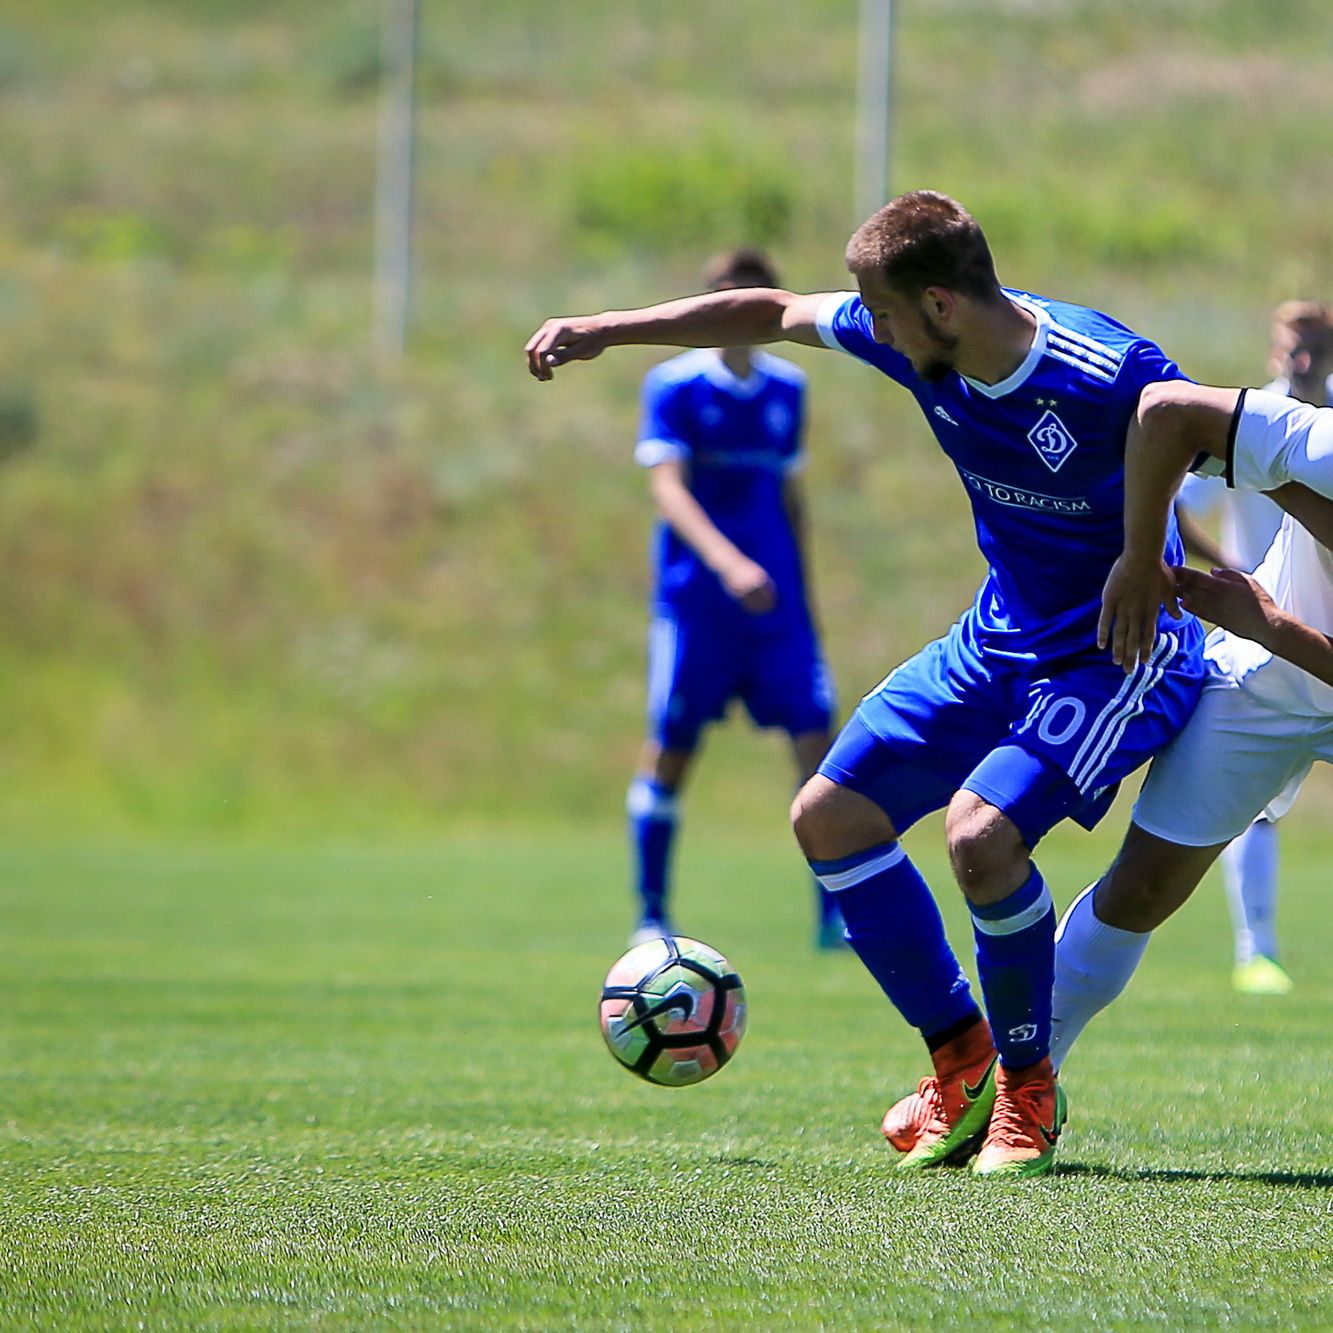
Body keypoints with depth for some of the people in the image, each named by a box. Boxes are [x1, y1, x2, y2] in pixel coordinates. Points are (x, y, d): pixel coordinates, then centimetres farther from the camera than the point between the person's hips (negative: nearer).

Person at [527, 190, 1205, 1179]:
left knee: (981, 827, -29)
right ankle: (961, 1060, 16)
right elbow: (773, 313, 9)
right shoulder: (915, 341, -8)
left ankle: (1028, 1088, -6)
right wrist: (603, 330, 11)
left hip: (1116, 652, -8)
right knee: (829, 817, 3)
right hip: (996, 640, 8)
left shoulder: (1111, 376, -29)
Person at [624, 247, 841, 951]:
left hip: (775, 600, 4)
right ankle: (651, 917, 10)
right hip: (694, 596, -4)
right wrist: (728, 562, -29)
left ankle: (834, 914, -3)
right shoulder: (673, 385, -4)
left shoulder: (788, 388, 11)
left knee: (816, 737, -7)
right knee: (669, 749, -1)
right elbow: (668, 486, -16)